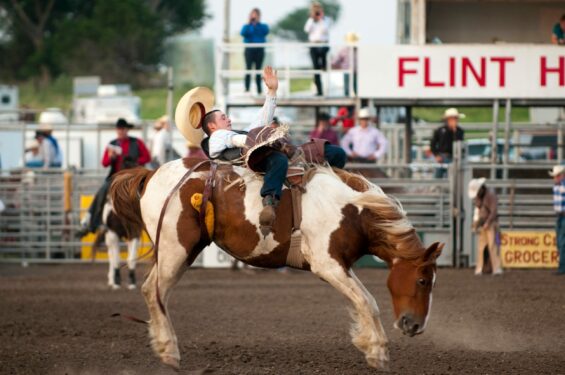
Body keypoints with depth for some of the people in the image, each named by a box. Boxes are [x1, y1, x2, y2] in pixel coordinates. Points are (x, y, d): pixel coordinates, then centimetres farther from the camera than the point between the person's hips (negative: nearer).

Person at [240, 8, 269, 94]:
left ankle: (259, 90, 6)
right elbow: (243, 33, -11)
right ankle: (247, 88, -15)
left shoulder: (263, 26, 11)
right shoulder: (246, 26, 9)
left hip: (260, 50, 1)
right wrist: (249, 23, -11)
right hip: (249, 49, -1)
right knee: (248, 69, -12)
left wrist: (258, 23, -10)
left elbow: (266, 31, -12)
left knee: (258, 70, 3)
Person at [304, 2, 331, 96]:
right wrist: (312, 18, -5)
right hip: (313, 45, 2)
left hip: (323, 45, -2)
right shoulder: (311, 20, 13)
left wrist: (321, 18, -9)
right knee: (316, 68, -3)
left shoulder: (327, 20, 4)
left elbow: (325, 30, -13)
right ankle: (319, 90, -1)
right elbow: (307, 29, -6)